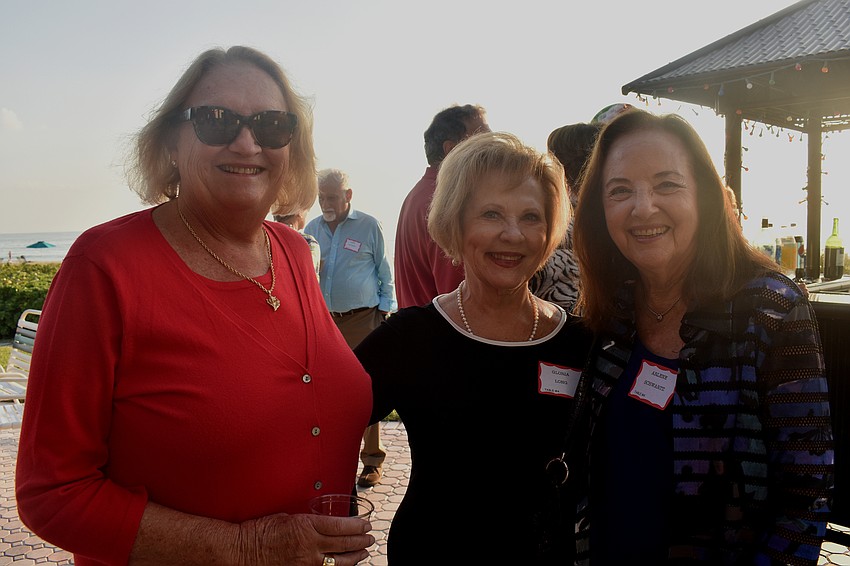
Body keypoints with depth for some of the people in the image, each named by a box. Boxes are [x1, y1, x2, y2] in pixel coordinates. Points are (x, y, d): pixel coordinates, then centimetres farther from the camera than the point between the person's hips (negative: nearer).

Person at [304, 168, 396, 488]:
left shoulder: (369, 226, 2)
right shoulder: (312, 229, 13)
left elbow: (384, 271, 5)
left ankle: (372, 461, 5)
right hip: (322, 321, 4)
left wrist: (384, 312, -1)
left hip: (362, 319, -4)